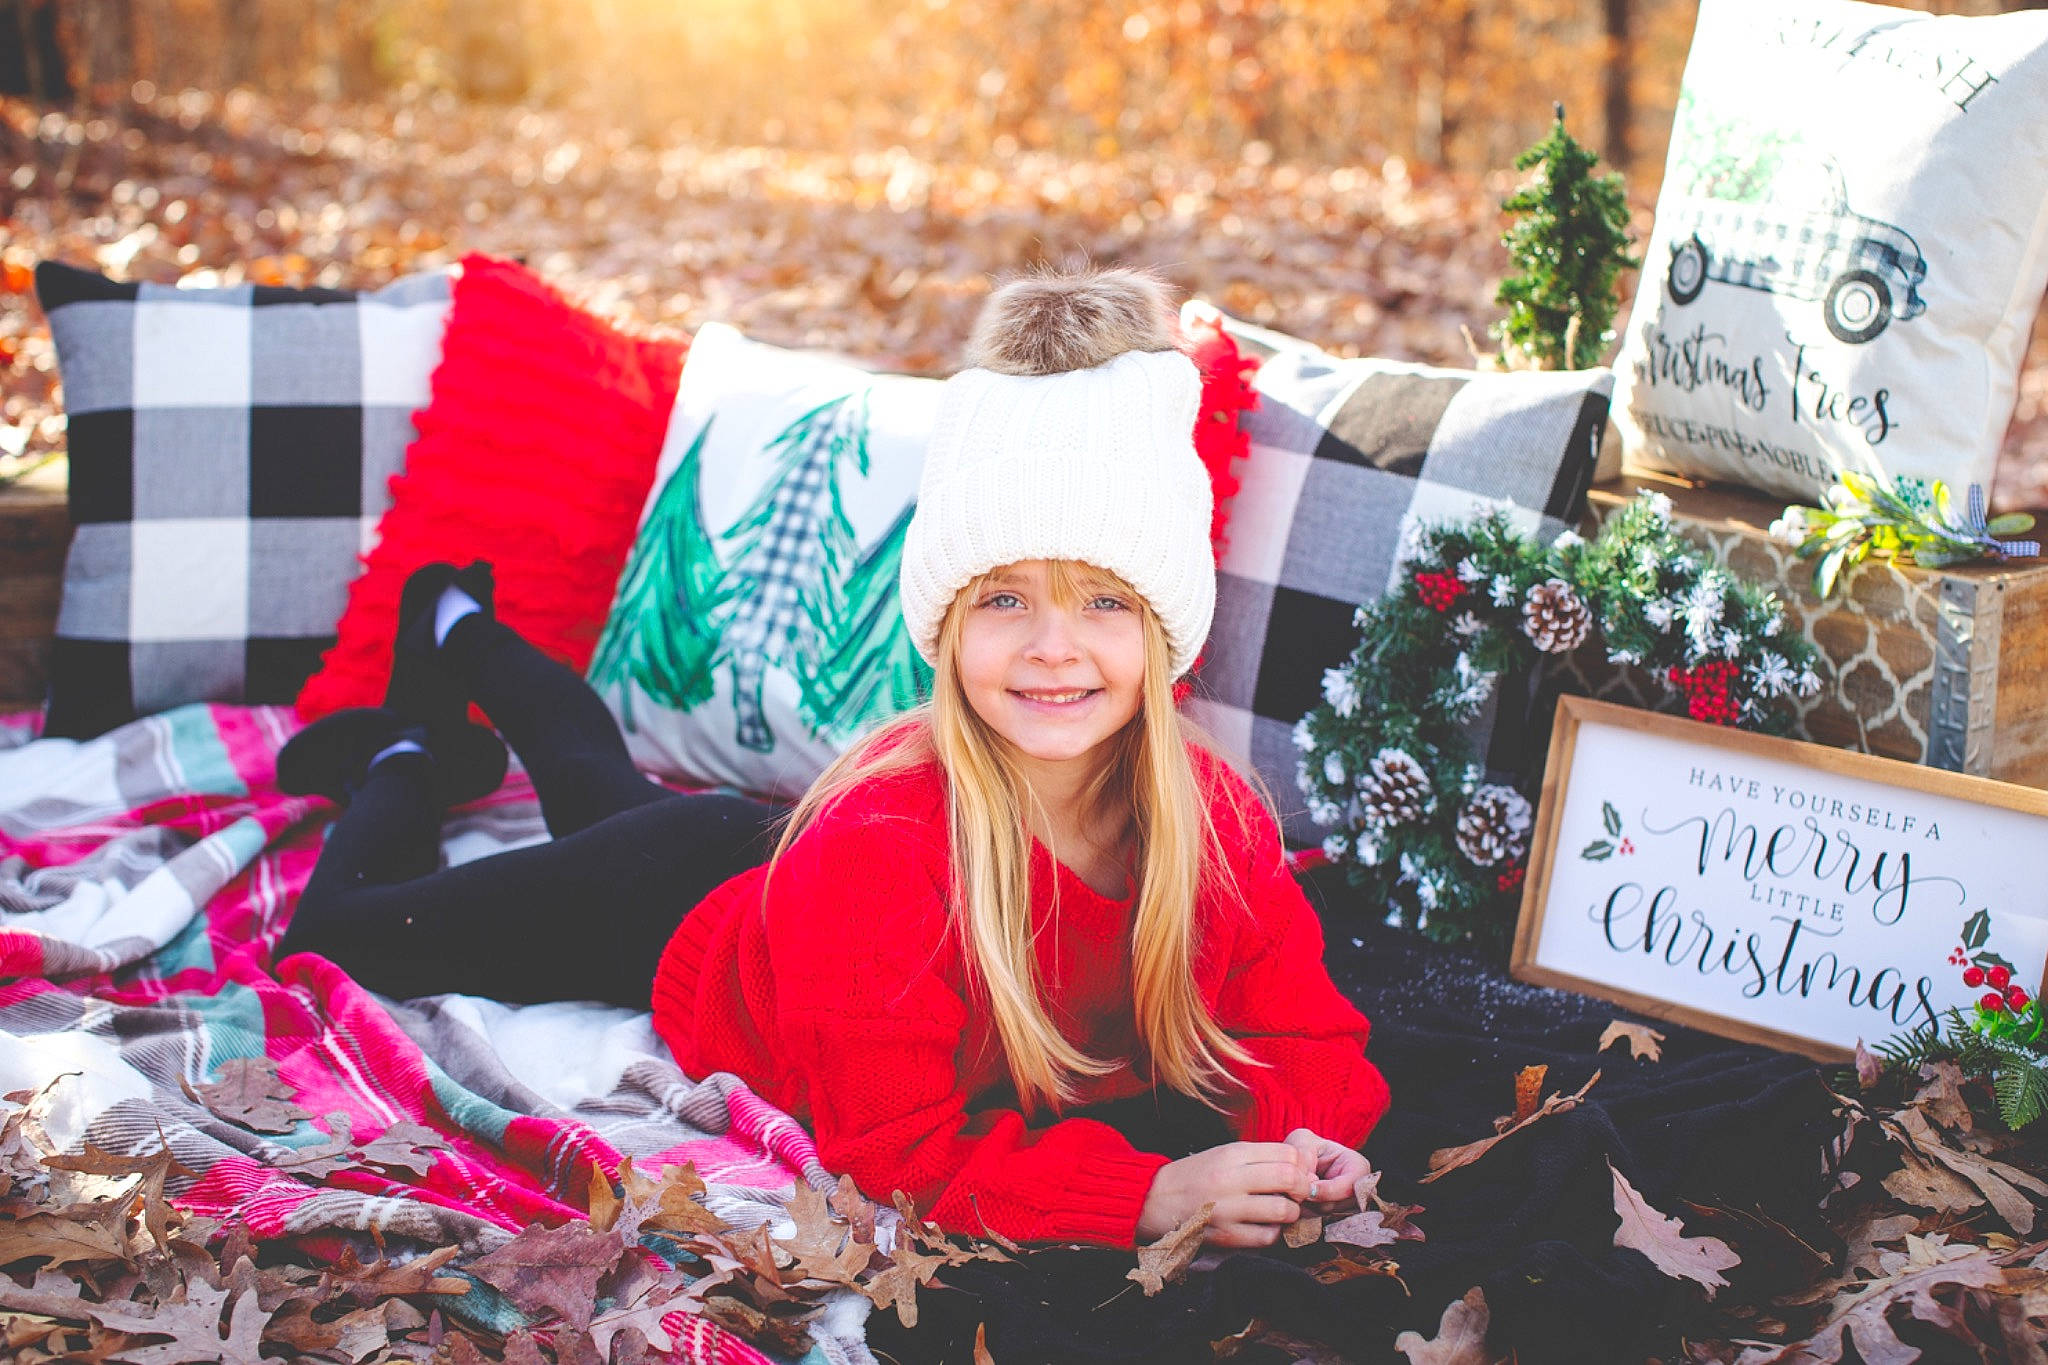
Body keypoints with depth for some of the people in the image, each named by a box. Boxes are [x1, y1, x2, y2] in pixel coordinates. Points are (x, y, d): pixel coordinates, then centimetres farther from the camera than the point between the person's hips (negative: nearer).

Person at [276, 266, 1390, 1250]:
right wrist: (1145, 1192, -56)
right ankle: (410, 756, 41)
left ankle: (464, 632, 61)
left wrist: (1309, 1141, -47)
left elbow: (1305, 1040, -23)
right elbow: (899, 1150, -43)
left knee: (611, 807, 38)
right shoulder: (881, 836, -49)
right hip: (682, 919, -5)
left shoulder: (1215, 817, -34)